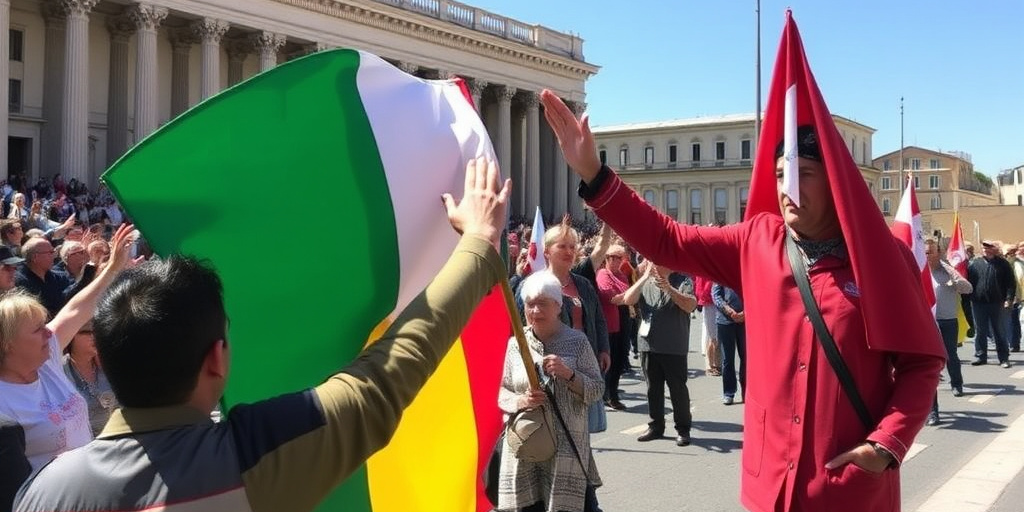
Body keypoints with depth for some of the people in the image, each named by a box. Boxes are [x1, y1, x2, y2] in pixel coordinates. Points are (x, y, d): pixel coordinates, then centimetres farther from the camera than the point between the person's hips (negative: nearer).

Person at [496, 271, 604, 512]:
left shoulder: (577, 341, 0)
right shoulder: (515, 344, 4)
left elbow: (597, 391, -1)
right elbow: (500, 391, 7)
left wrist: (568, 374, -16)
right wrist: (520, 401, -12)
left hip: (566, 448, -2)